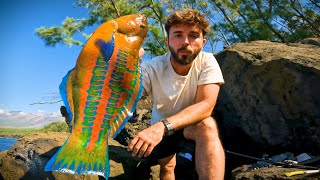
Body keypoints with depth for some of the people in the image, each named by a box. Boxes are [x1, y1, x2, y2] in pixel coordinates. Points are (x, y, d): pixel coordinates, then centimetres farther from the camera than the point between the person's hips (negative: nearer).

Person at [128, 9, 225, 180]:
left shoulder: (207, 62, -22)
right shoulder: (152, 68, -24)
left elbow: (206, 105, -35)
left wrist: (163, 125, -50)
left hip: (194, 125, -1)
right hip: (160, 129, 2)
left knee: (207, 124, -31)